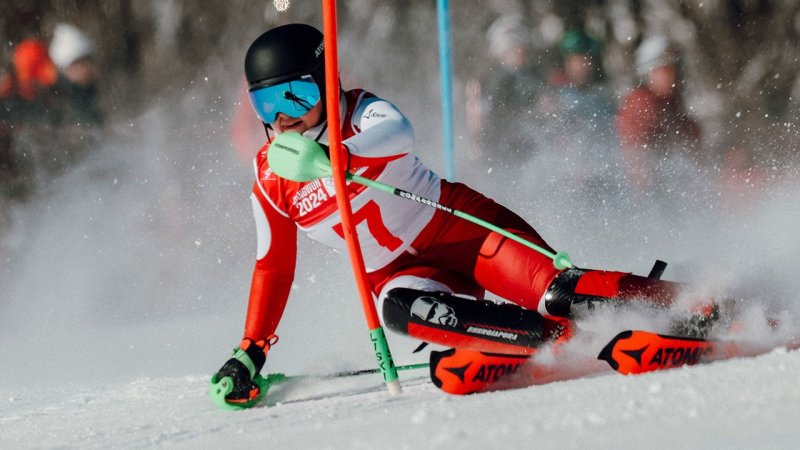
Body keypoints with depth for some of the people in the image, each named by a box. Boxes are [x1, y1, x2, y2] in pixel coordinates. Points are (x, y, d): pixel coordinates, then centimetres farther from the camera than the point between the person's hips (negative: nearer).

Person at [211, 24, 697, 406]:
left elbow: (398, 134, -36)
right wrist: (250, 353, 9)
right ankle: (563, 340, -36)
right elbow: (273, 268, 14)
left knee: (554, 292, -29)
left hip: (460, 225, -3)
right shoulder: (270, 183, 2)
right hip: (401, 271, 3)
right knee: (403, 309, -35)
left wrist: (327, 156, -52)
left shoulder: (362, 113, -11)